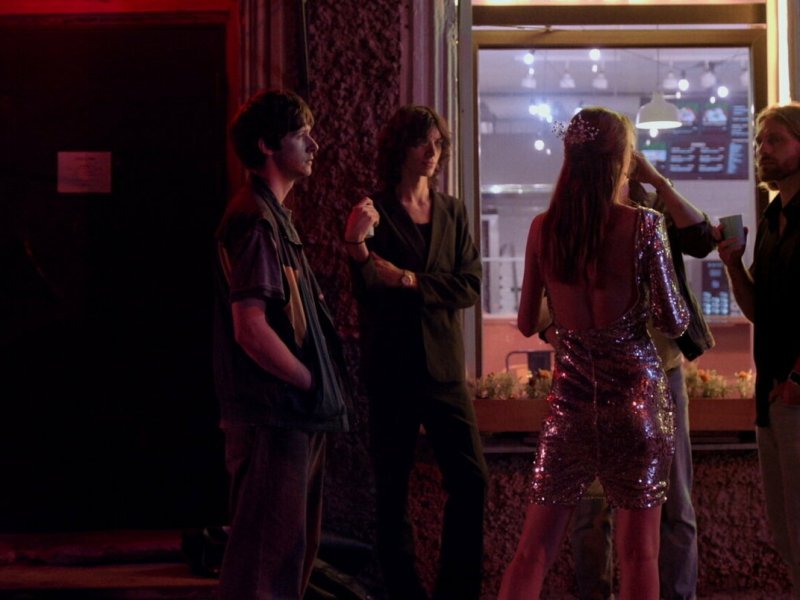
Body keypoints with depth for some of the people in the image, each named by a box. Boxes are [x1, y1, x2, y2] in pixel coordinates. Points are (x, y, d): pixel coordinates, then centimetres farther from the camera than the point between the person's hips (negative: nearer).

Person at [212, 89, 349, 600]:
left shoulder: (275, 216, 17)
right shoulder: (254, 219, -15)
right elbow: (251, 329, -22)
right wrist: (312, 383, -12)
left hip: (296, 417, 10)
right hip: (273, 418, -10)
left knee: (293, 549, 16)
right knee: (268, 555, -7)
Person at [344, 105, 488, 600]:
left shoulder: (453, 212, 10)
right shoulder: (375, 212, -2)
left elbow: (470, 286, 1)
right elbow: (368, 294, -13)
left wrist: (411, 280, -12)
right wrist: (356, 247, -32)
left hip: (445, 368, 3)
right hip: (390, 370, -3)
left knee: (472, 481, -3)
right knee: (393, 490, 2)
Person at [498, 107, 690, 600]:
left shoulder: (544, 228, 1)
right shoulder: (643, 225, -9)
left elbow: (527, 323, 8)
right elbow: (675, 322, -8)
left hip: (570, 397, 3)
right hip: (637, 392, -3)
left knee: (534, 551, 6)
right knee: (639, 554, 4)